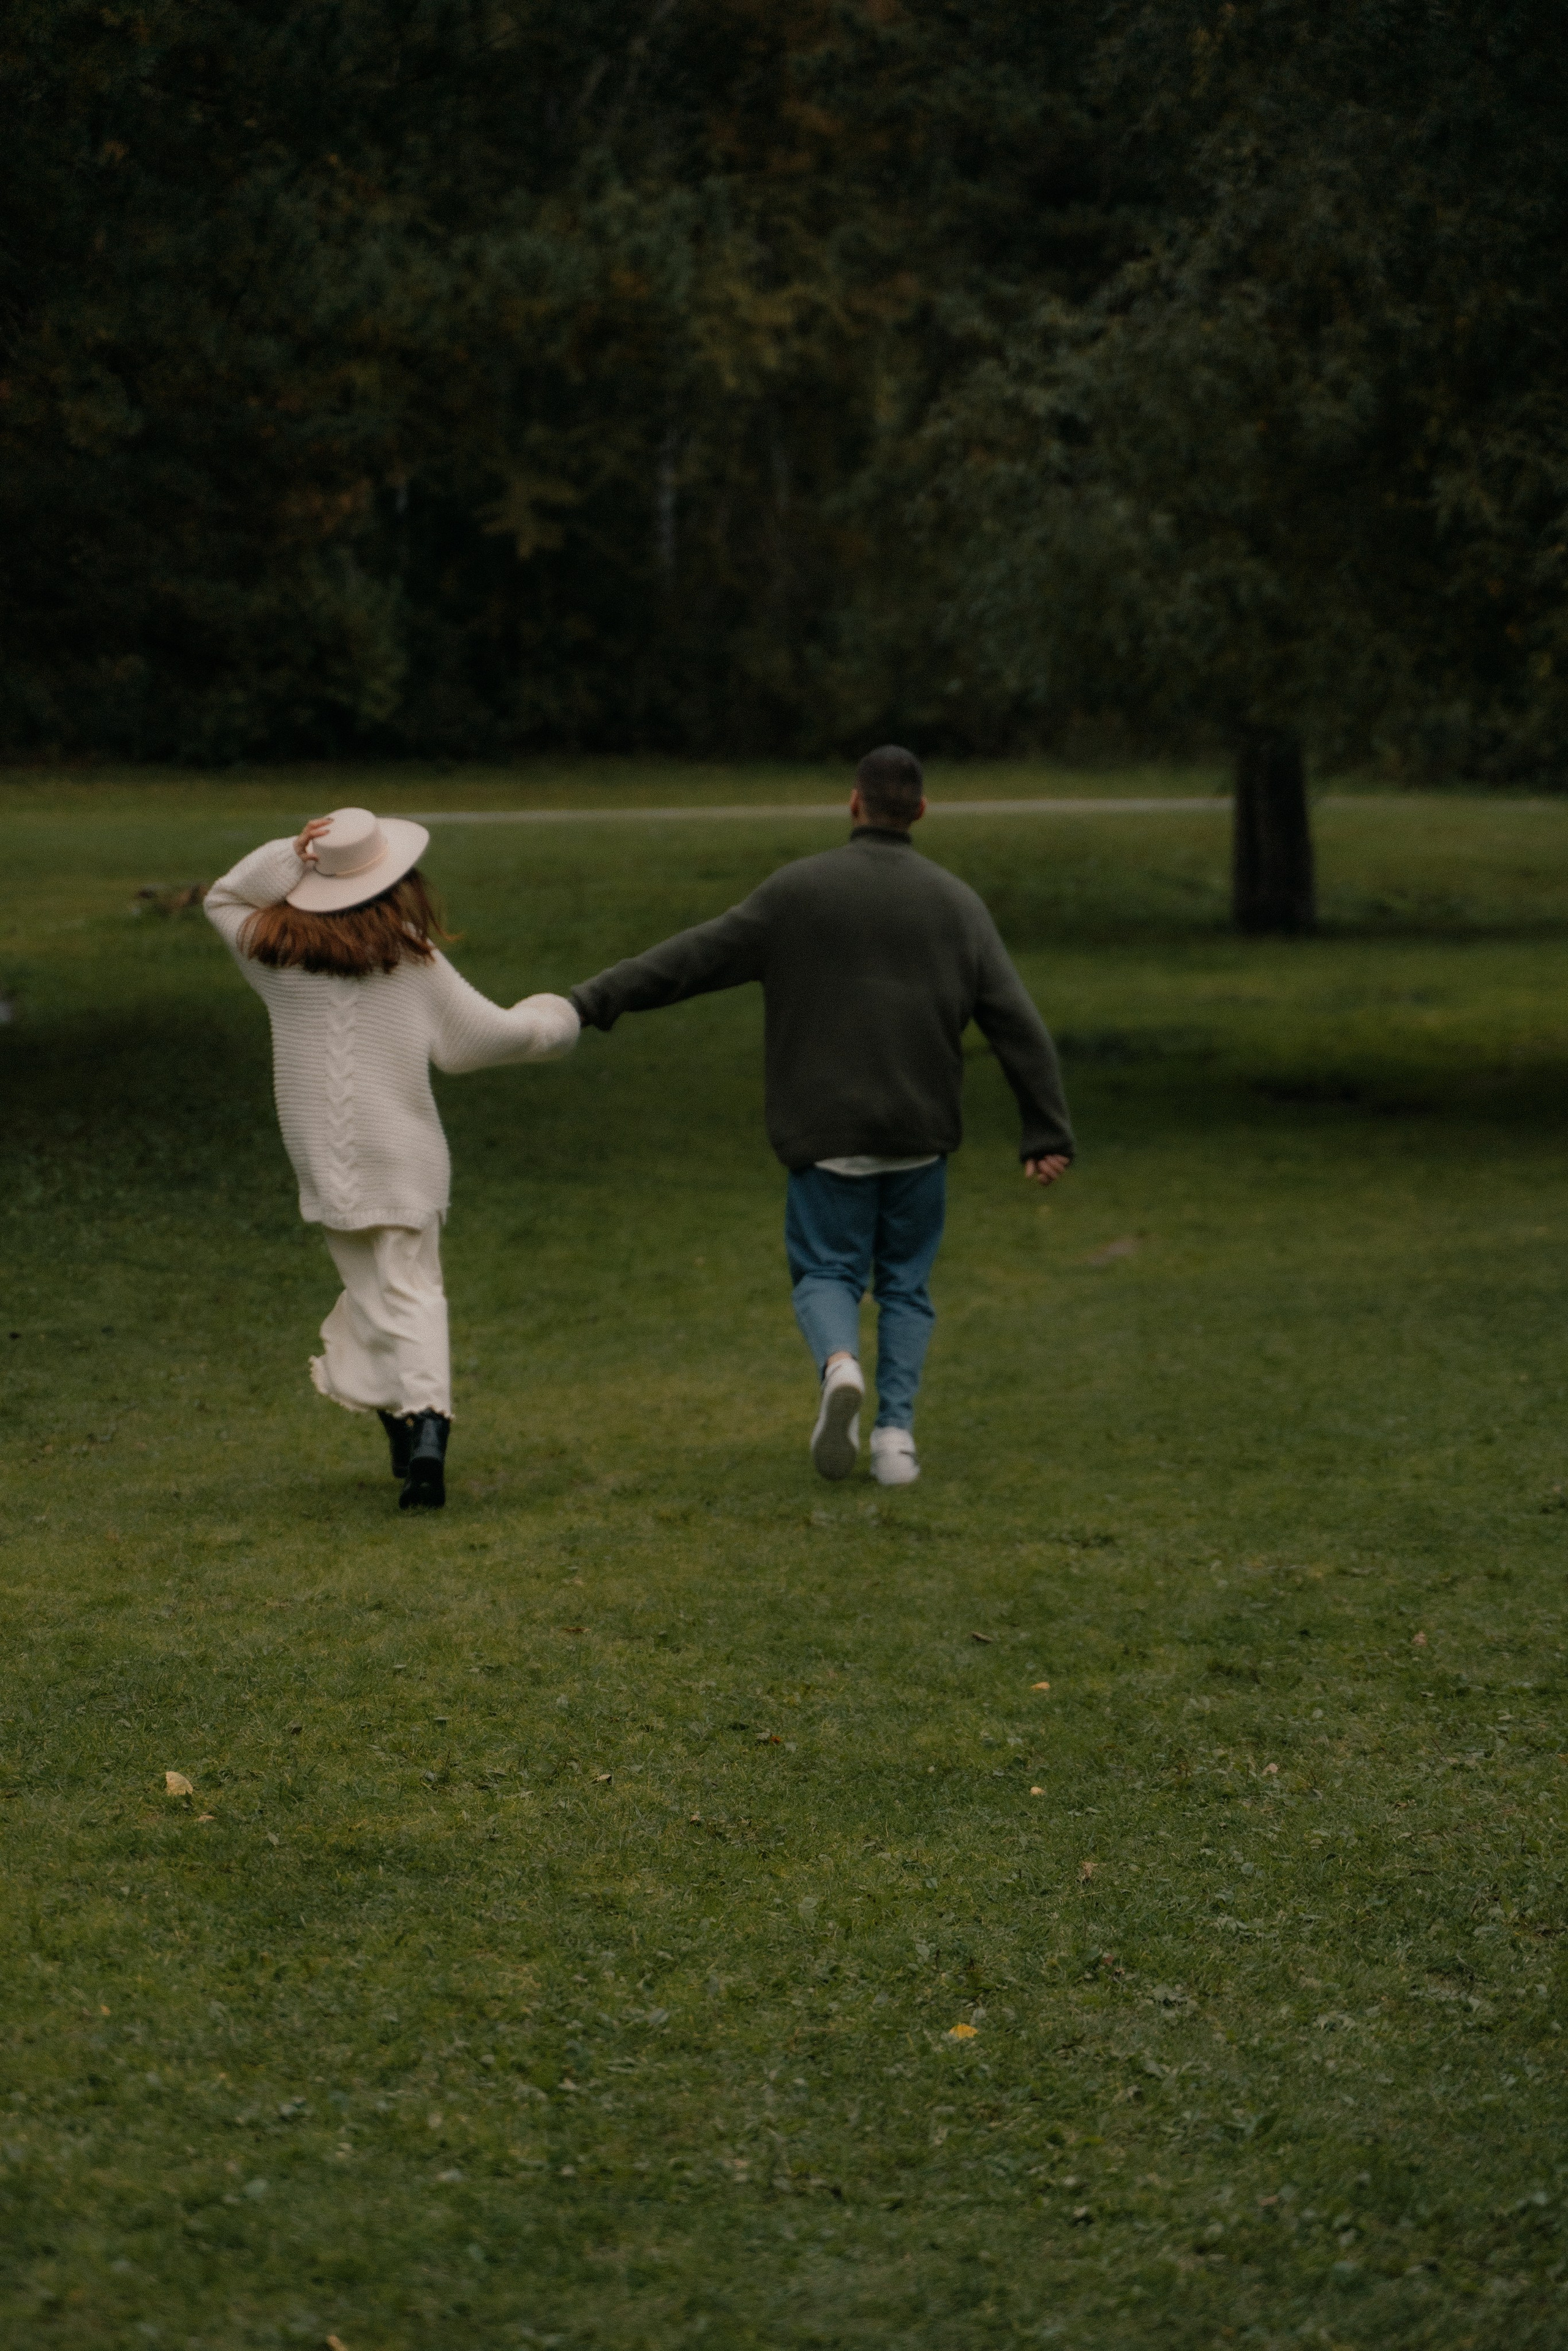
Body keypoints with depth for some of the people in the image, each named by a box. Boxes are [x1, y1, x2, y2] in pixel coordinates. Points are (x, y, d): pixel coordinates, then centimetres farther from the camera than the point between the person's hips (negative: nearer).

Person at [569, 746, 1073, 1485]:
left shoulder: (797, 891, -2)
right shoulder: (956, 904, 4)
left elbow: (692, 958, -3)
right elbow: (1018, 1025, 0)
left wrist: (592, 1003, 3)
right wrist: (1047, 1134, 2)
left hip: (829, 1135, -2)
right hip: (922, 1133, 2)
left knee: (826, 1272, 7)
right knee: (905, 1283, 13)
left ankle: (839, 1362, -24)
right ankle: (896, 1433, 2)